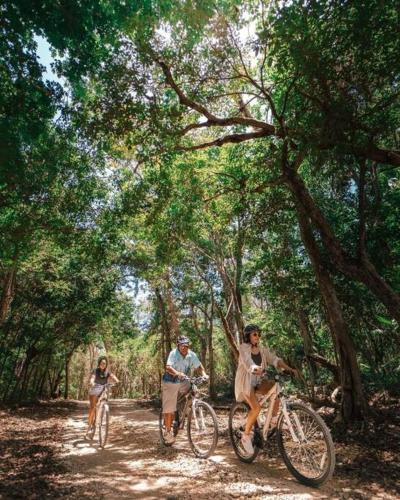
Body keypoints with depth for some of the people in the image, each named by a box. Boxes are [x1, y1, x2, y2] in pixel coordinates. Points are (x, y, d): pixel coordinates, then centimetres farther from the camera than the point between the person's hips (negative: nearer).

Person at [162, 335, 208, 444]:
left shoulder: (192, 355, -10)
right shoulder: (173, 353, -23)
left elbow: (199, 366, -2)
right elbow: (168, 368, -36)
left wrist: (204, 374, -22)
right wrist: (178, 373, -54)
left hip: (183, 382, 4)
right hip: (170, 382, -4)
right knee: (169, 409, -2)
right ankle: (168, 432, 17)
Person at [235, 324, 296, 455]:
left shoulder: (263, 350, 3)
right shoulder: (243, 348, -13)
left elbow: (275, 359, -9)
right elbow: (247, 363, -30)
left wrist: (289, 368, -25)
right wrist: (258, 369, -50)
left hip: (258, 381, 5)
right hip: (245, 382, -5)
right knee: (256, 408, -25)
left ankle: (274, 420, -1)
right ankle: (246, 436, -2)